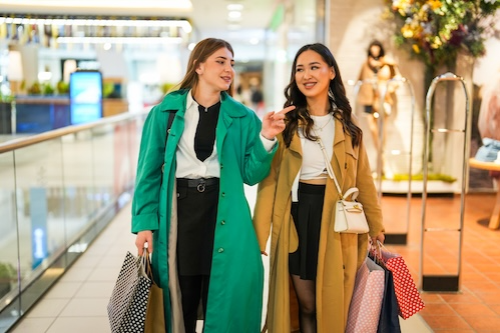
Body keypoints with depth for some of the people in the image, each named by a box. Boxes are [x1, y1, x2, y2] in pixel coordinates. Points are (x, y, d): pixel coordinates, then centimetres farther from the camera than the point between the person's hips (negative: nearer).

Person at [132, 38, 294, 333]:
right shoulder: (166, 111, 1)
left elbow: (251, 175, 2)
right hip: (179, 211, -1)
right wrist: (145, 222, -5)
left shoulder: (243, 117, 4)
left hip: (224, 215, 1)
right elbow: (149, 170, 1)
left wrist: (266, 139, -12)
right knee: (180, 304, 12)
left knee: (223, 302, 11)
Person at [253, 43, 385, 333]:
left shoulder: (348, 124, 7)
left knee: (334, 306, 9)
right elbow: (269, 179, -4)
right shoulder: (286, 123, 0)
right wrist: (259, 233, -9)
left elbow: (363, 178, 10)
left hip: (336, 220, 2)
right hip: (297, 216, -1)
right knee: (306, 304, 8)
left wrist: (376, 224, 12)